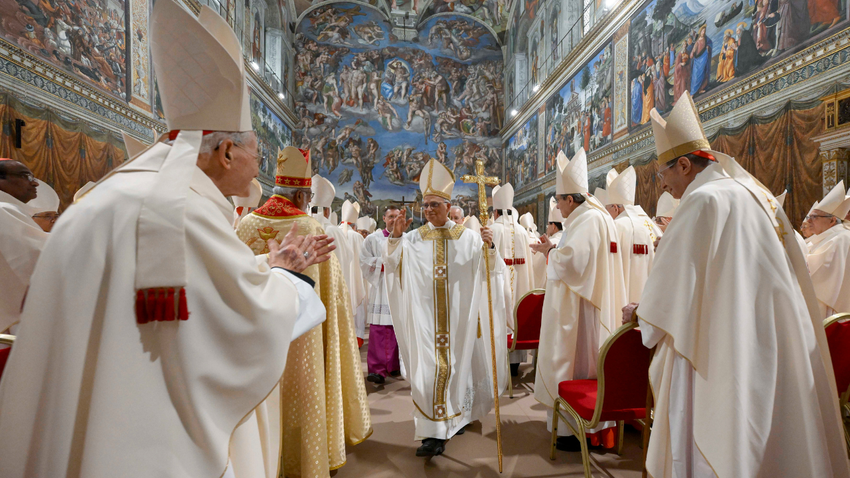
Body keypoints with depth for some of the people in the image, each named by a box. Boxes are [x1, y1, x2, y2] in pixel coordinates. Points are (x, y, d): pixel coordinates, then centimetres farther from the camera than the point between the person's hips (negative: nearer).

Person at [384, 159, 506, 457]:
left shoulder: (467, 237, 2)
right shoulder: (415, 238, 5)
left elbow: (487, 272, -2)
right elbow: (392, 265, 0)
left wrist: (488, 248, -22)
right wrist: (395, 236, -14)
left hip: (458, 316, 0)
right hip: (425, 317, 1)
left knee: (457, 364, 11)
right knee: (428, 368, -1)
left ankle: (459, 415, 33)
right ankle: (434, 432, 10)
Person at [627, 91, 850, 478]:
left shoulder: (703, 201, -14)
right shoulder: (757, 196, 13)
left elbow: (671, 284, -12)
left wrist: (639, 313, 5)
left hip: (726, 355, -9)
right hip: (775, 352, 9)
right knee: (769, 436, 19)